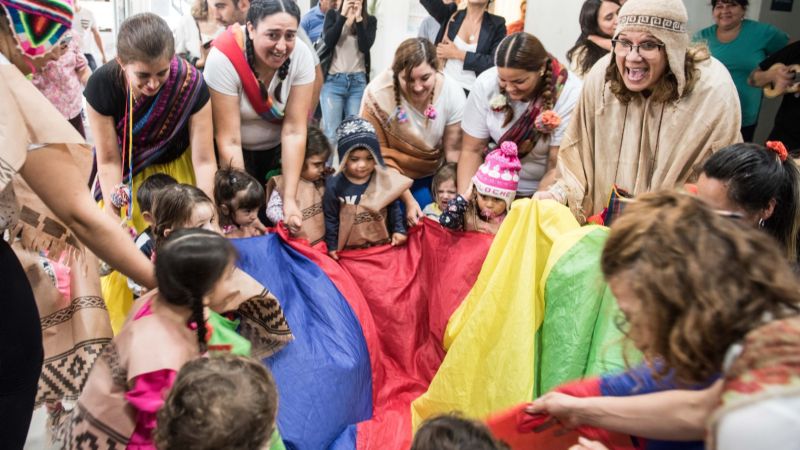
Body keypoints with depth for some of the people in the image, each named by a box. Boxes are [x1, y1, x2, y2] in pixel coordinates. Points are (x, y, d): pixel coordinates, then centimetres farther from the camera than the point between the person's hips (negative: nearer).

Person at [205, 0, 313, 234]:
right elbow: (229, 141, -27)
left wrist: (290, 199, -24)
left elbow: (294, 129, -21)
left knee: (281, 218, 1)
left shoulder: (301, 55, -22)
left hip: (278, 147, 2)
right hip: (238, 151, -2)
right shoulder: (224, 58, -29)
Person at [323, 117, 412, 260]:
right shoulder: (335, 185, -13)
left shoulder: (384, 179, -9)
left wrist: (399, 230, 2)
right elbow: (330, 217, -4)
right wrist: (332, 245, -1)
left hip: (384, 245, 2)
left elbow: (394, 207, 6)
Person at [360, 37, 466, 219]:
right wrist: (407, 199, -19)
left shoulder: (453, 92, -20)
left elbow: (453, 149, -12)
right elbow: (380, 156, -17)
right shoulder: (377, 94, -26)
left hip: (434, 175, 2)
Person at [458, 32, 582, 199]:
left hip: (544, 192, 1)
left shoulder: (570, 95, -19)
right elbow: (471, 150, -6)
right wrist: (463, 199, -18)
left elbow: (558, 169, -16)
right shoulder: (486, 84, -13)